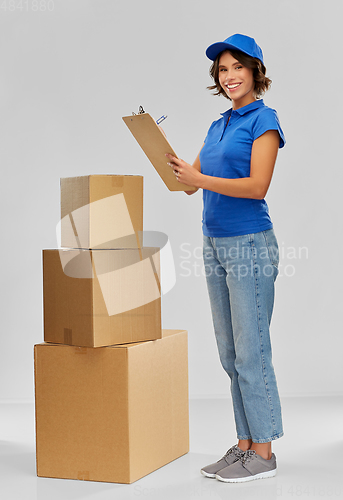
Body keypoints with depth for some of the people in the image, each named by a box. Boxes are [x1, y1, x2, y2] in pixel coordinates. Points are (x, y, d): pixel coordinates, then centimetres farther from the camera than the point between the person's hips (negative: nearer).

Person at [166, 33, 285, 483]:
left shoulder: (263, 119, -6)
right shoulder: (219, 125, 17)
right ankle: (245, 444, 20)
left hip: (250, 243, -8)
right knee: (230, 354, 11)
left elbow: (257, 185, -17)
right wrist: (169, 161, -3)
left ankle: (264, 453, 6)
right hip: (215, 243, 8)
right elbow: (190, 183, 14)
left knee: (251, 352, -4)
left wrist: (199, 178, -23)